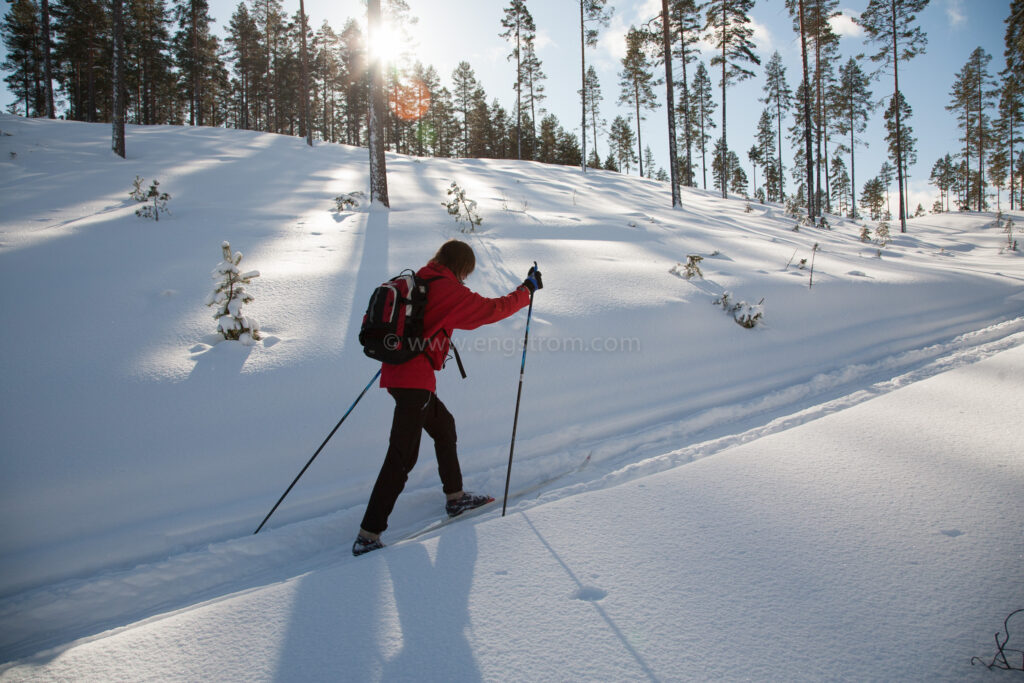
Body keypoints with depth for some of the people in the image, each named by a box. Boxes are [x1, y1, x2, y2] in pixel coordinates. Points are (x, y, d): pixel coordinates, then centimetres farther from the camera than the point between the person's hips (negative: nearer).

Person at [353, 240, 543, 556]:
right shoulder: (450, 291, -11)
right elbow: (495, 308, -6)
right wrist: (527, 288, 7)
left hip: (396, 373, 10)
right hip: (415, 381, -10)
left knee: (444, 425, 24)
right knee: (402, 457, -6)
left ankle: (456, 497, 36)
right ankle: (368, 535, -2)